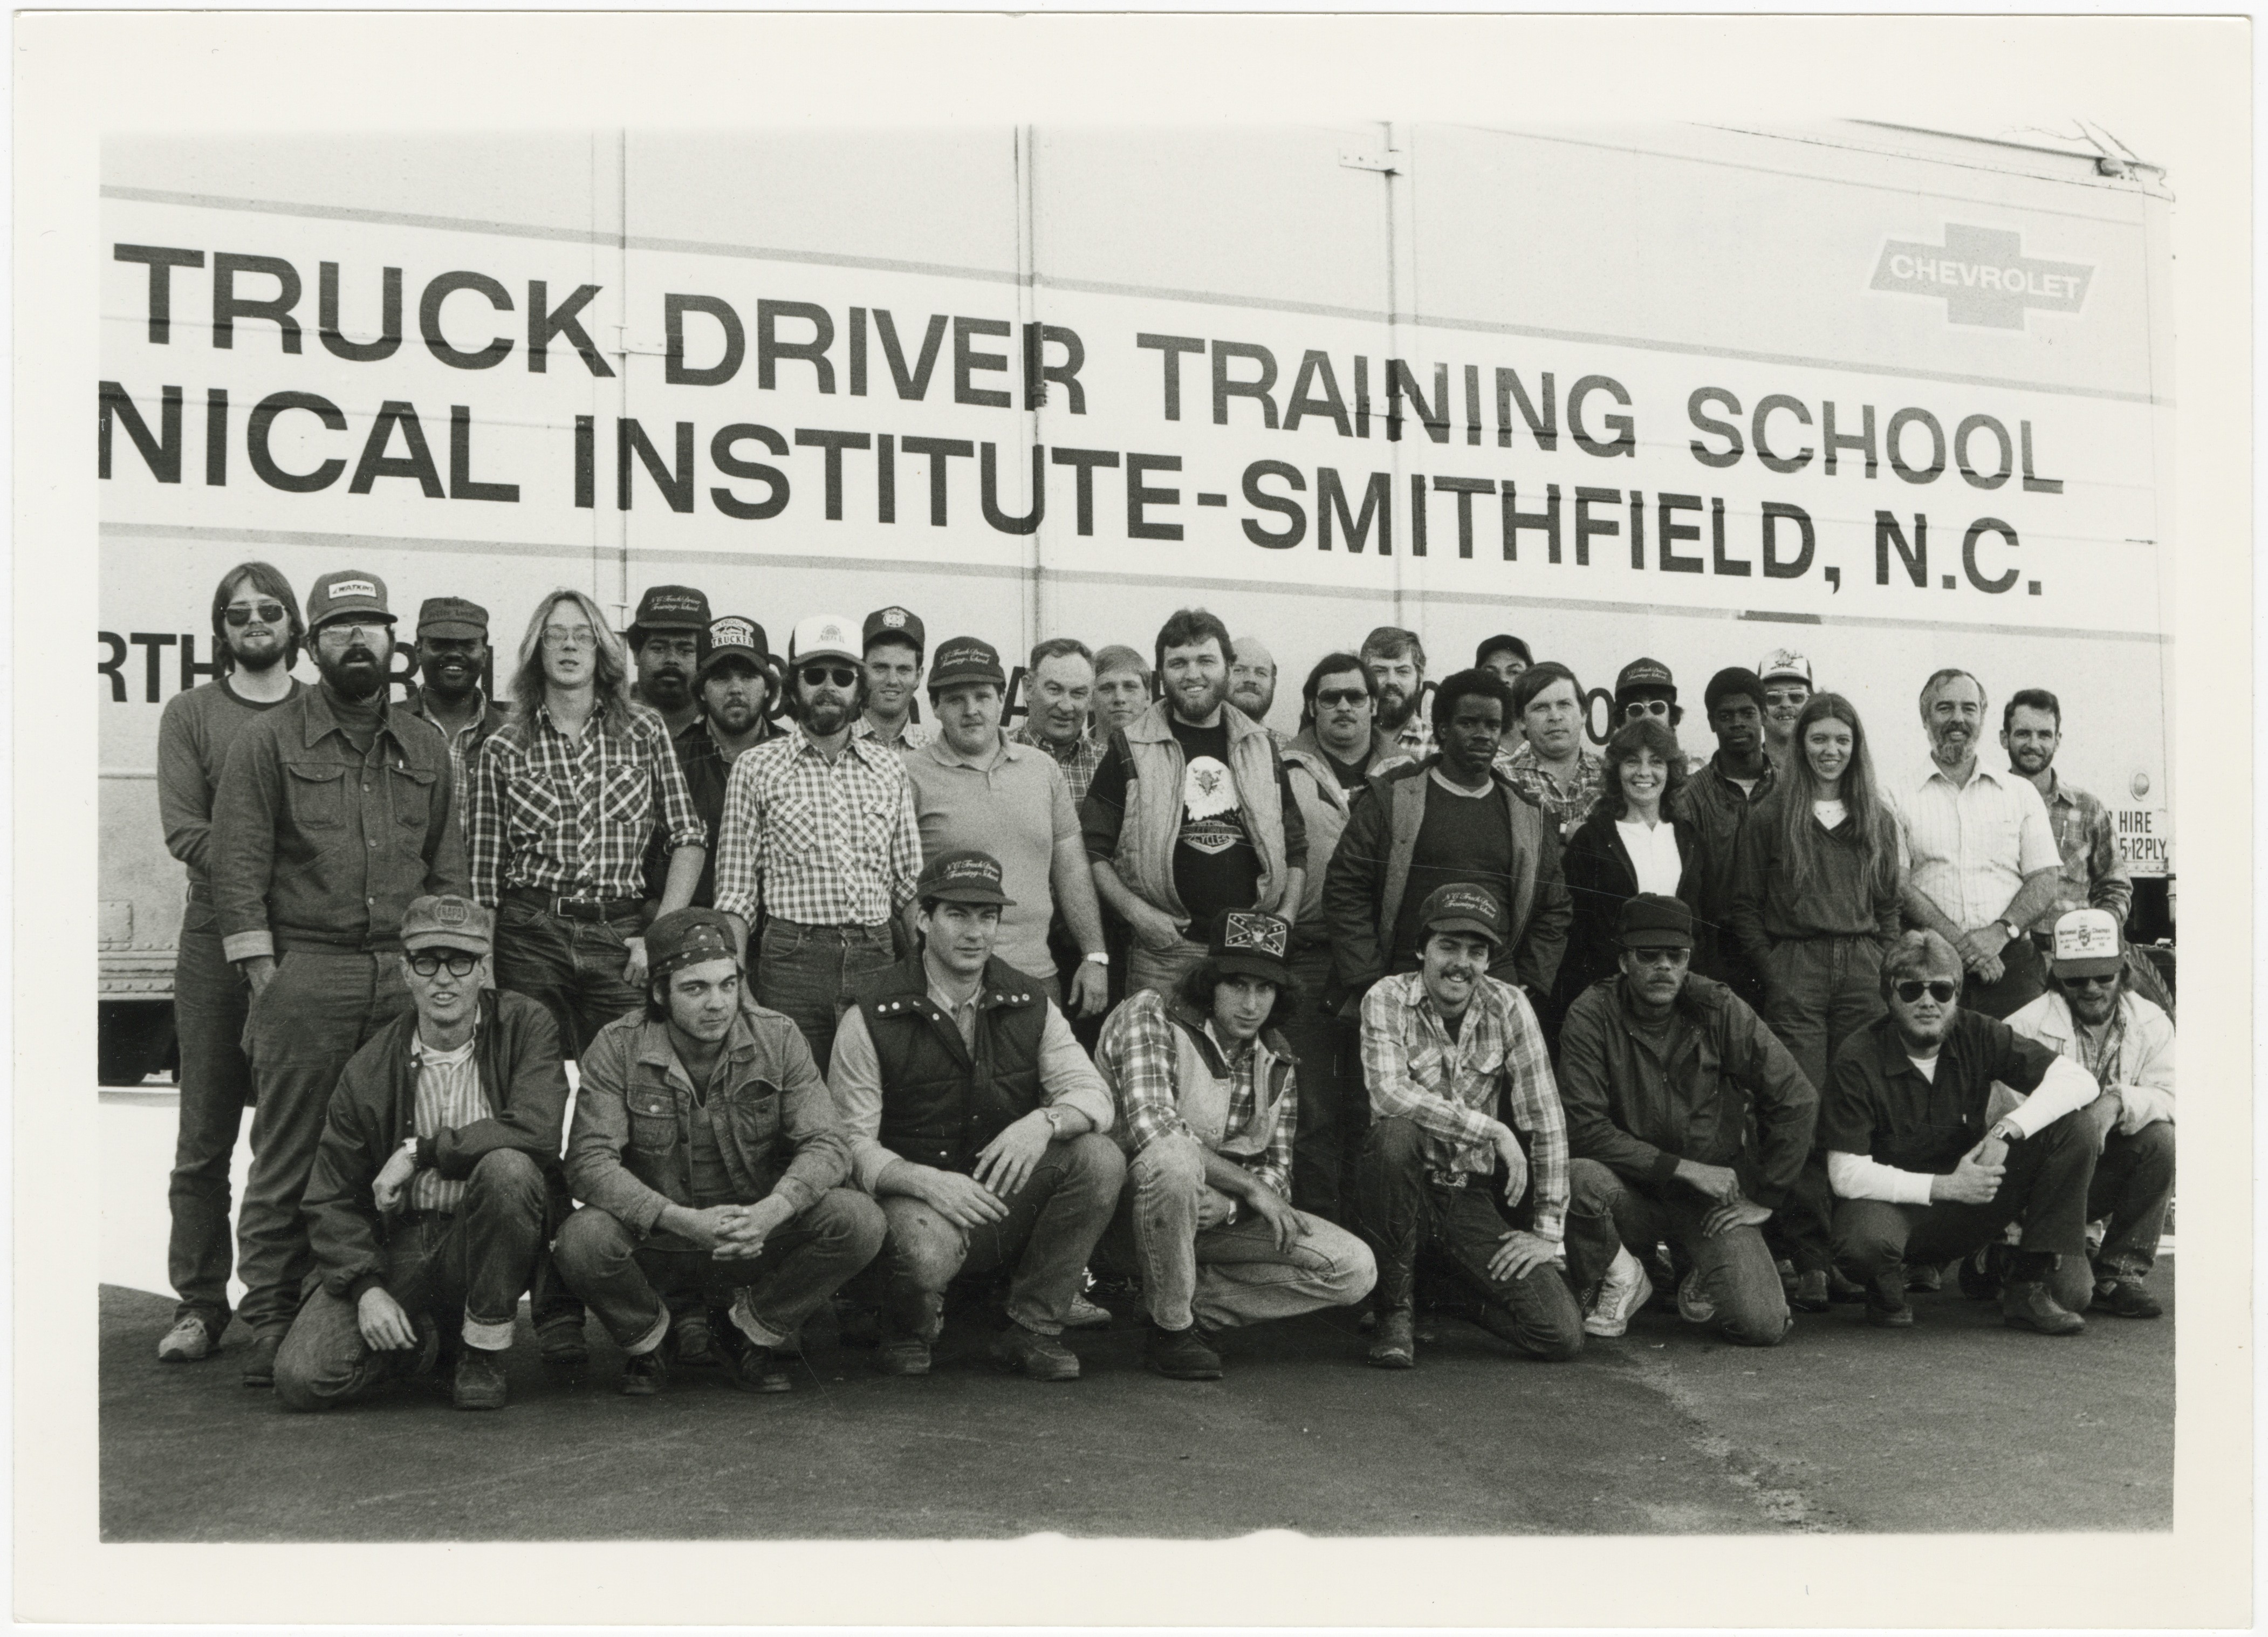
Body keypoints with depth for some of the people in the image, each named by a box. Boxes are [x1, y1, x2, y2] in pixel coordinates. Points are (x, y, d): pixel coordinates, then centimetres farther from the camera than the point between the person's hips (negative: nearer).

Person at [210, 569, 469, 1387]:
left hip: (407, 976, 3)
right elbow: (238, 865, -1)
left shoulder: (426, 747, 16)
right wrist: (263, 976, -7)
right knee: (289, 1160, -2)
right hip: (304, 974, -3)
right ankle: (269, 1321, 6)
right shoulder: (268, 739, 4)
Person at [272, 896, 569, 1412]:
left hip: (488, 1238, -1)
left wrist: (420, 1151, -19)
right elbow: (332, 1198, 1)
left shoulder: (525, 1026, -6)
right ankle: (422, 1339, 16)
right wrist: (366, 1288, -14)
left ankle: (485, 1350, -13)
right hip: (397, 1246, 2)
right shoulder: (370, 1069, -2)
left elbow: (537, 1130, -23)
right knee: (302, 1380, -18)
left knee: (507, 1166, -35)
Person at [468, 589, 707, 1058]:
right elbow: (483, 873, 7)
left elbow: (690, 838, 4)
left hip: (621, 936, 0)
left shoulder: (643, 730, 7)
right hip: (529, 936, 0)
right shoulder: (503, 749, 7)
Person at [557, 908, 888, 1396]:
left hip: (756, 1240, 2)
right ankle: (648, 1338, 3)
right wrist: (684, 1221, -33)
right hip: (654, 1243, -1)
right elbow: (589, 1161, -19)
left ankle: (750, 1330, 4)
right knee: (583, 1240, -33)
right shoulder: (619, 1046, -10)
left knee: (858, 1220, -24)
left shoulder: (778, 1039, -6)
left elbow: (827, 1145, -12)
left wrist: (772, 1210, -33)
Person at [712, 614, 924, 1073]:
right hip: (792, 962, -2)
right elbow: (736, 891, 2)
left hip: (877, 958, 2)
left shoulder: (890, 767, 11)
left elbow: (910, 882, 12)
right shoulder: (755, 768, 4)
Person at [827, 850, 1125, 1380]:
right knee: (927, 1251, -39)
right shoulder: (872, 1017, -7)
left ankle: (1032, 1328, -5)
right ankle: (910, 1330, 2)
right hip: (916, 1197, -4)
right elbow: (851, 1143, -10)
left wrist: (1045, 1122, -26)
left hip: (1007, 1194, 4)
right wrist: (926, 1181, -28)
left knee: (1101, 1158, -21)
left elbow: (1091, 1093, -2)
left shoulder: (1029, 1005, 6)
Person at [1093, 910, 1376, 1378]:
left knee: (1355, 1270, -10)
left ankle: (1191, 1307, -1)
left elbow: (1277, 1170, 4)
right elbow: (1151, 1127, -27)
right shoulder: (1149, 1016, -12)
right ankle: (1171, 1329, -17)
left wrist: (1230, 1205, -19)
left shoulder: (1277, 1061, 8)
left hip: (1222, 1216, 5)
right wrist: (1250, 1186, -23)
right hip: (1133, 1199, -5)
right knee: (1174, 1161, -40)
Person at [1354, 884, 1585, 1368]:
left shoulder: (1509, 1007, -1)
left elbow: (1546, 1122, 0)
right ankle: (1395, 1309, -16)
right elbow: (1389, 1094, -24)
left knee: (1563, 1334, -14)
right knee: (1395, 1134, -36)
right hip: (1402, 1188, -2)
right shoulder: (1387, 999, -7)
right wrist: (1494, 1131, -25)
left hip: (1470, 1198, 2)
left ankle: (1457, 1293, 18)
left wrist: (1548, 1232, -4)